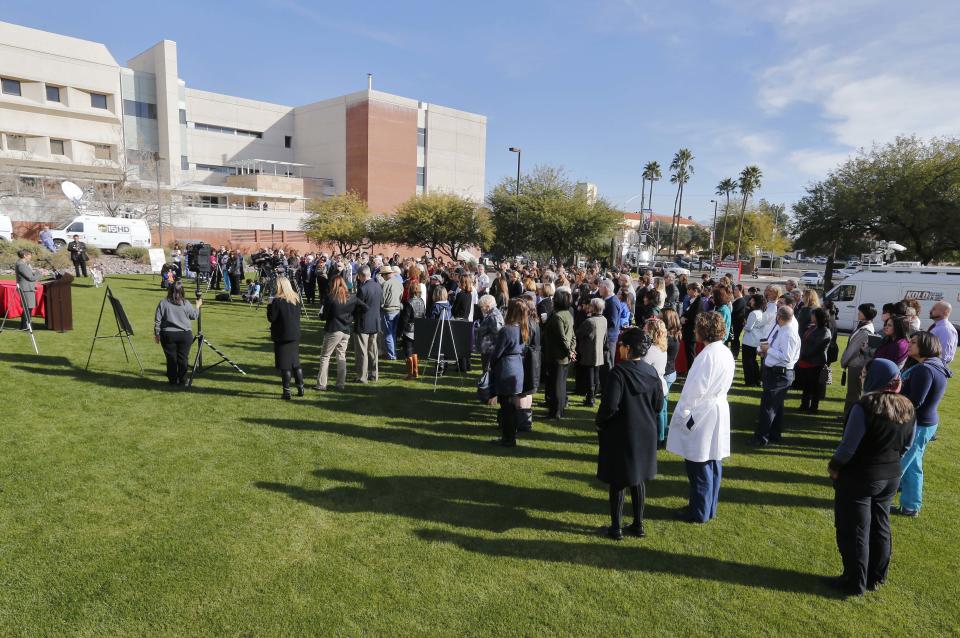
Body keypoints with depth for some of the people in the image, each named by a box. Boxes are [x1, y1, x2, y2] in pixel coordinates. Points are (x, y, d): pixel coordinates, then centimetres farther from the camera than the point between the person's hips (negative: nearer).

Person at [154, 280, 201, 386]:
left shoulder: (163, 303, -4)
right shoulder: (186, 303, -3)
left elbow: (157, 320, -2)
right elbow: (194, 316, 10)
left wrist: (157, 334, 8)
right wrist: (198, 306, 27)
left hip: (168, 335, 0)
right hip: (185, 335, 0)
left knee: (171, 358, 8)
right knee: (183, 358, 7)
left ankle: (172, 380, 15)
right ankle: (183, 381, 12)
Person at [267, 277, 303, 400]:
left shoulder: (277, 301, -15)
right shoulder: (296, 299, 4)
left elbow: (271, 318, -13)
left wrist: (270, 305, 0)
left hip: (282, 337, -6)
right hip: (295, 335, 6)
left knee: (284, 365, 0)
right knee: (296, 363, 16)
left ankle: (287, 391, 3)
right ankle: (300, 388, 21)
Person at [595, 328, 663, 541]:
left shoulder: (619, 372, -22)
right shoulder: (651, 372, -2)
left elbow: (610, 405, -26)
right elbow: (658, 405, 3)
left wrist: (599, 422, -8)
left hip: (620, 435, -6)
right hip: (645, 434, 6)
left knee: (618, 482, 8)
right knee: (638, 479, 18)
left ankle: (616, 528, 18)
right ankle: (638, 525, 28)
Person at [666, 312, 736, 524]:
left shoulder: (707, 355, -22)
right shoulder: (726, 352, 7)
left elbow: (695, 389, -21)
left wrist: (681, 414, -10)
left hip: (702, 416, -9)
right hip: (718, 411, 9)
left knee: (699, 466, 3)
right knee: (712, 462, 17)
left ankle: (699, 512, 14)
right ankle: (709, 508, 29)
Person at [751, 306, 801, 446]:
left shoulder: (788, 334, -23)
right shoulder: (779, 329, 5)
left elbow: (786, 357, -27)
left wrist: (769, 349, -20)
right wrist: (766, 350, 3)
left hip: (779, 375, -10)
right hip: (773, 371, 10)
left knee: (768, 406, -2)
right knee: (776, 406, 20)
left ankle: (760, 438, 6)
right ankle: (774, 436, 34)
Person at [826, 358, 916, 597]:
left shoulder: (865, 407, -25)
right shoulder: (907, 409, -2)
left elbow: (848, 445, -21)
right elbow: (906, 445, 10)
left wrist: (834, 466, -6)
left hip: (859, 478, -7)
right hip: (891, 477, 7)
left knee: (854, 532, 7)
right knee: (880, 527, 21)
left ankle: (855, 584, 19)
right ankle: (876, 578, 35)